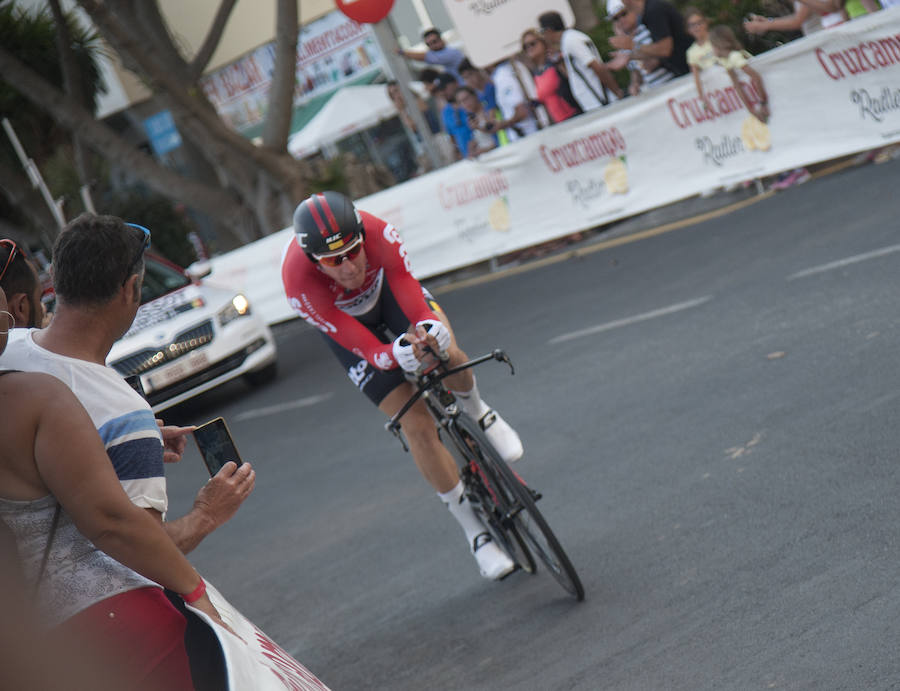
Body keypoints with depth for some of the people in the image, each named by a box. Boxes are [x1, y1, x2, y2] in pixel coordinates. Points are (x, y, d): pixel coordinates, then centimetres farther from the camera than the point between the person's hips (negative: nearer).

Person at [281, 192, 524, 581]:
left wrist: (430, 326, -63)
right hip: (346, 323, -1)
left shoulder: (377, 233, -36)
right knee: (417, 425, -11)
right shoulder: (299, 280, -41)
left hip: (384, 289, 1)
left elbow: (404, 283, -41)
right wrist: (394, 353, -62)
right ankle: (474, 528, 4)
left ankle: (477, 412, 9)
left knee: (446, 356, -30)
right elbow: (356, 341, -42)